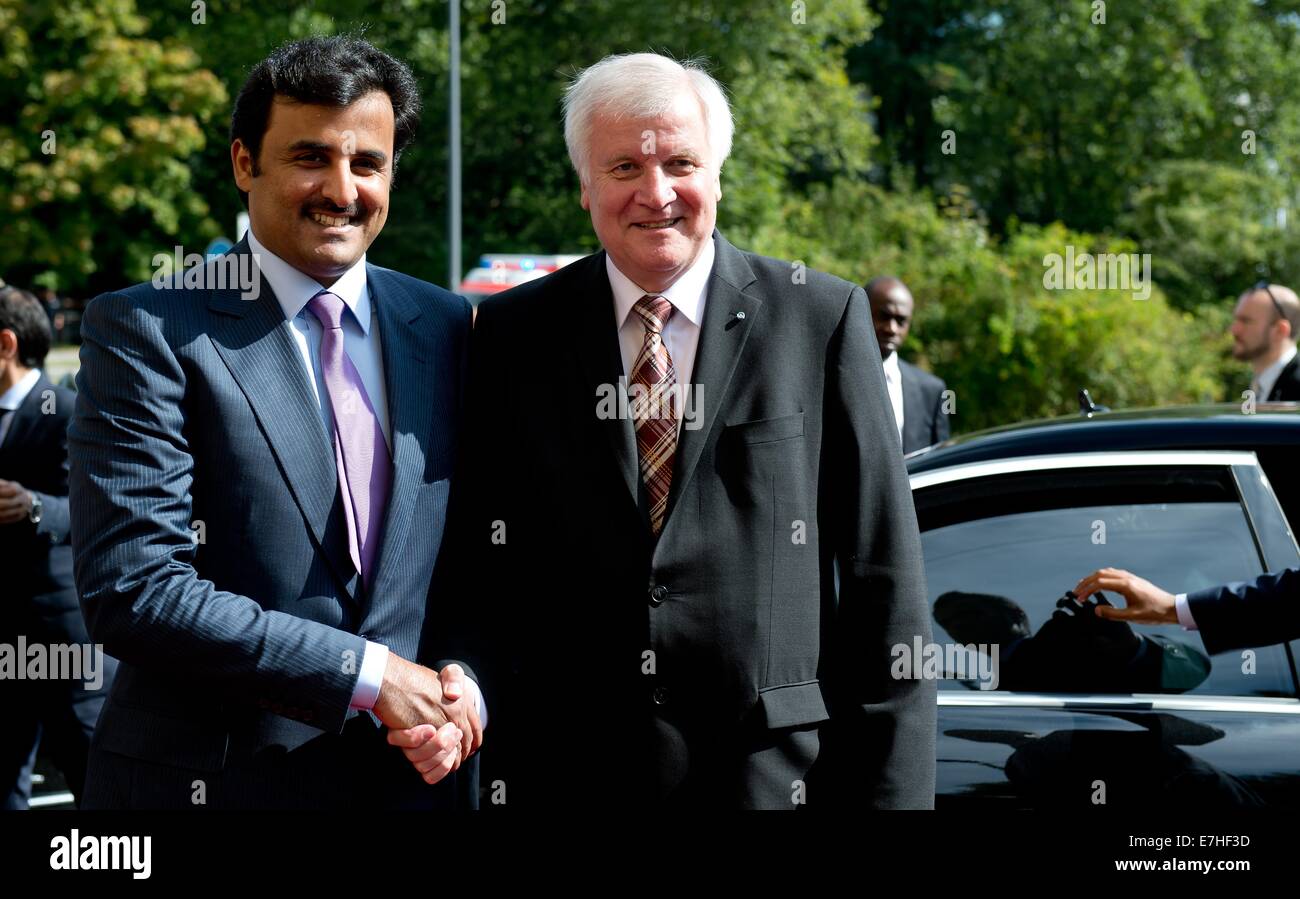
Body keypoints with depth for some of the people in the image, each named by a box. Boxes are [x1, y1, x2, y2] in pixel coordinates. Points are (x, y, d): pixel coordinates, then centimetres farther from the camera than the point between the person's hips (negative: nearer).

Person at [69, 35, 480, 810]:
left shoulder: (446, 330, 6)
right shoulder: (148, 332, -8)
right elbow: (131, 589, -16)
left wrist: (465, 686, -10)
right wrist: (366, 674, -17)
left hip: (409, 775, 4)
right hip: (213, 777, -4)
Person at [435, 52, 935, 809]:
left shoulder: (824, 318, -1)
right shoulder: (512, 335, 4)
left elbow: (882, 578, -2)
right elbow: (475, 566, 6)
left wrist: (887, 787, -6)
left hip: (773, 771, -1)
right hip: (565, 774, 1)